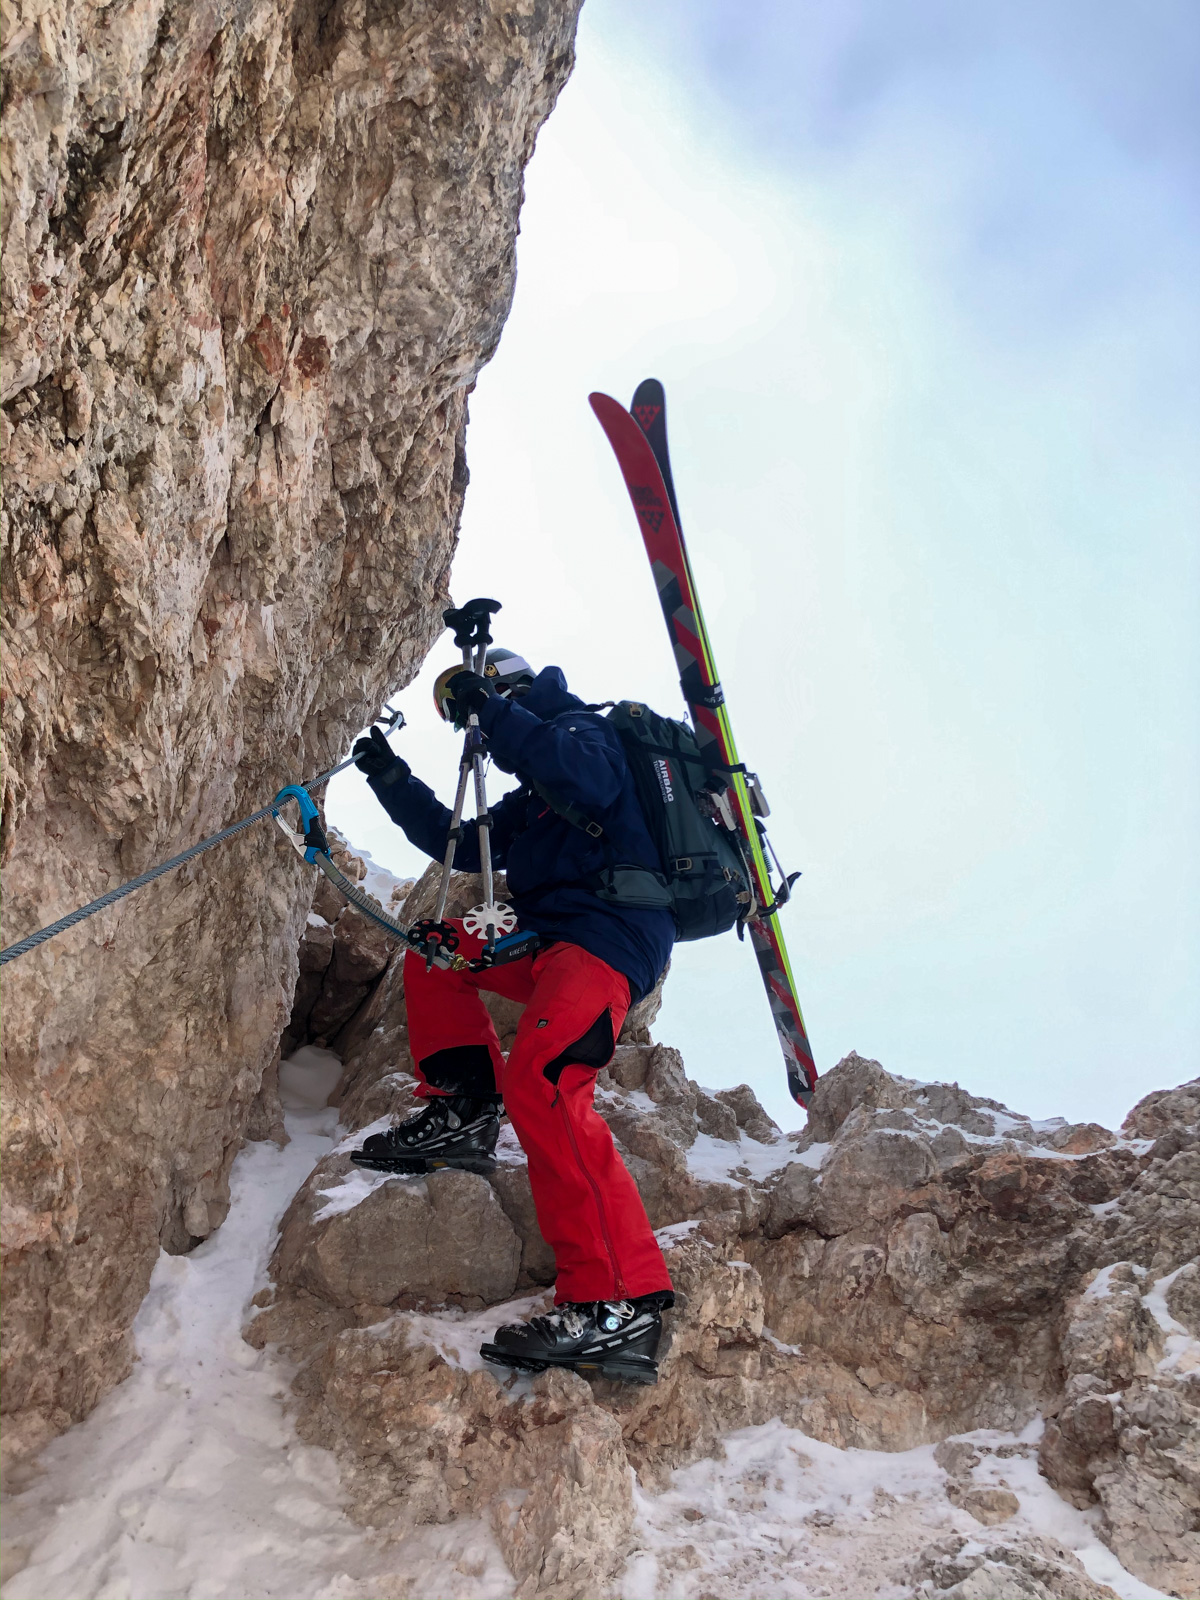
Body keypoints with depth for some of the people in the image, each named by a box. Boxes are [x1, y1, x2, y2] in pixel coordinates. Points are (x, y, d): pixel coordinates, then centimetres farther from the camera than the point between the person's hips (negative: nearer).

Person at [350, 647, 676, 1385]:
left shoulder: (582, 728, 4)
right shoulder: (530, 799, 31)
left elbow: (589, 779, -20)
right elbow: (464, 846, 32)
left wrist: (495, 713, -18)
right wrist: (396, 782, 27)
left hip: (611, 935, -10)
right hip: (551, 938, 10)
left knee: (538, 1074, -30)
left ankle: (620, 1306, -35)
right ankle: (464, 1109, 7)